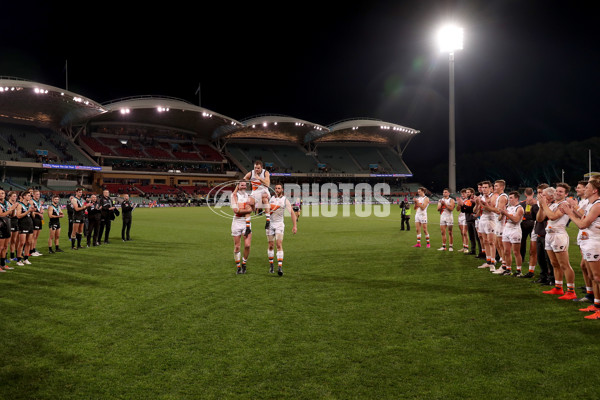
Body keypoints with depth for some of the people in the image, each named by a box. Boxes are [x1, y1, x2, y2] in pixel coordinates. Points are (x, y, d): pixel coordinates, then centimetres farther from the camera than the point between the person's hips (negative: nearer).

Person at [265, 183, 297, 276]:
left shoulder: (285, 200, -2)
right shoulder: (271, 198, 9)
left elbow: (292, 213, -5)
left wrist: (295, 226, -12)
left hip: (279, 224, -3)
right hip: (270, 224, 3)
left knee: (279, 245, -14)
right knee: (271, 246, 4)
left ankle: (280, 267, -19)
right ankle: (271, 265, 19)